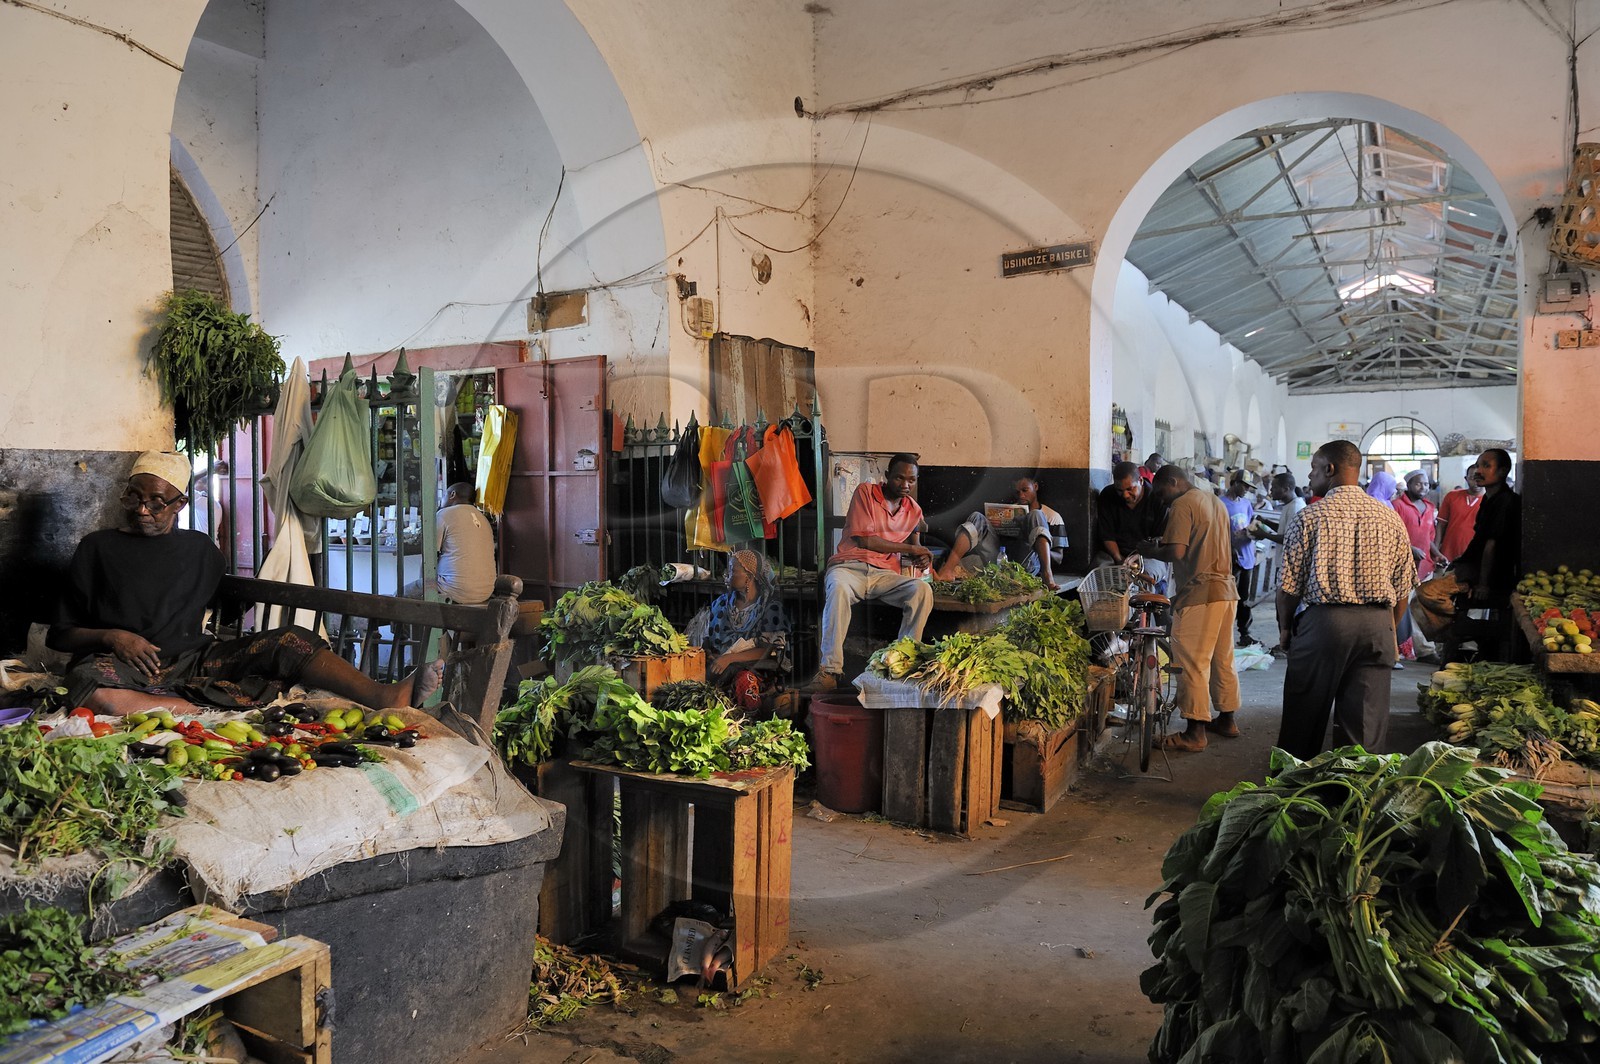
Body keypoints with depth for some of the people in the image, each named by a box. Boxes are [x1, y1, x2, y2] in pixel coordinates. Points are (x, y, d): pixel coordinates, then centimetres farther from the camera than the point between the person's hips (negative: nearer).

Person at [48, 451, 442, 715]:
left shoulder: (200, 548, 16)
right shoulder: (98, 547, 9)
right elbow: (60, 634, 8)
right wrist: (111, 637, -10)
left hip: (194, 659, 2)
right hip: (129, 667, -2)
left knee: (290, 641, -23)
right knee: (86, 682, -39)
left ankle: (383, 696, -41)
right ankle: (200, 712, -36)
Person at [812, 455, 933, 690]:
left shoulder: (914, 509, 18)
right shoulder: (865, 492, 2)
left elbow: (914, 546, 25)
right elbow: (864, 540, -8)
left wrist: (921, 557, -2)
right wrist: (909, 548, -5)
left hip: (884, 574, 4)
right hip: (849, 566, -4)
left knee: (923, 590, -27)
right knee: (838, 589, -40)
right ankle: (830, 670, -40)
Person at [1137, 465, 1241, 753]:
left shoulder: (1182, 505, -9)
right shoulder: (1216, 502, 20)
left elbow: (1176, 552, -19)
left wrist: (1151, 550, -1)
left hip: (1199, 591, -9)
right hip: (1226, 588, 9)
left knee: (1192, 662, -5)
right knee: (1222, 658, 17)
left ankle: (1195, 731, -3)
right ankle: (1226, 719, 27)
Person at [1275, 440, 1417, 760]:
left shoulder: (1311, 516, -4)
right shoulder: (1390, 517, 8)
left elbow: (1290, 583, -4)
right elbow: (1403, 587, 11)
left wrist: (1285, 627, 9)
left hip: (1323, 620, -3)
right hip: (1377, 625, 4)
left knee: (1303, 720, 8)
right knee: (1365, 726, 7)